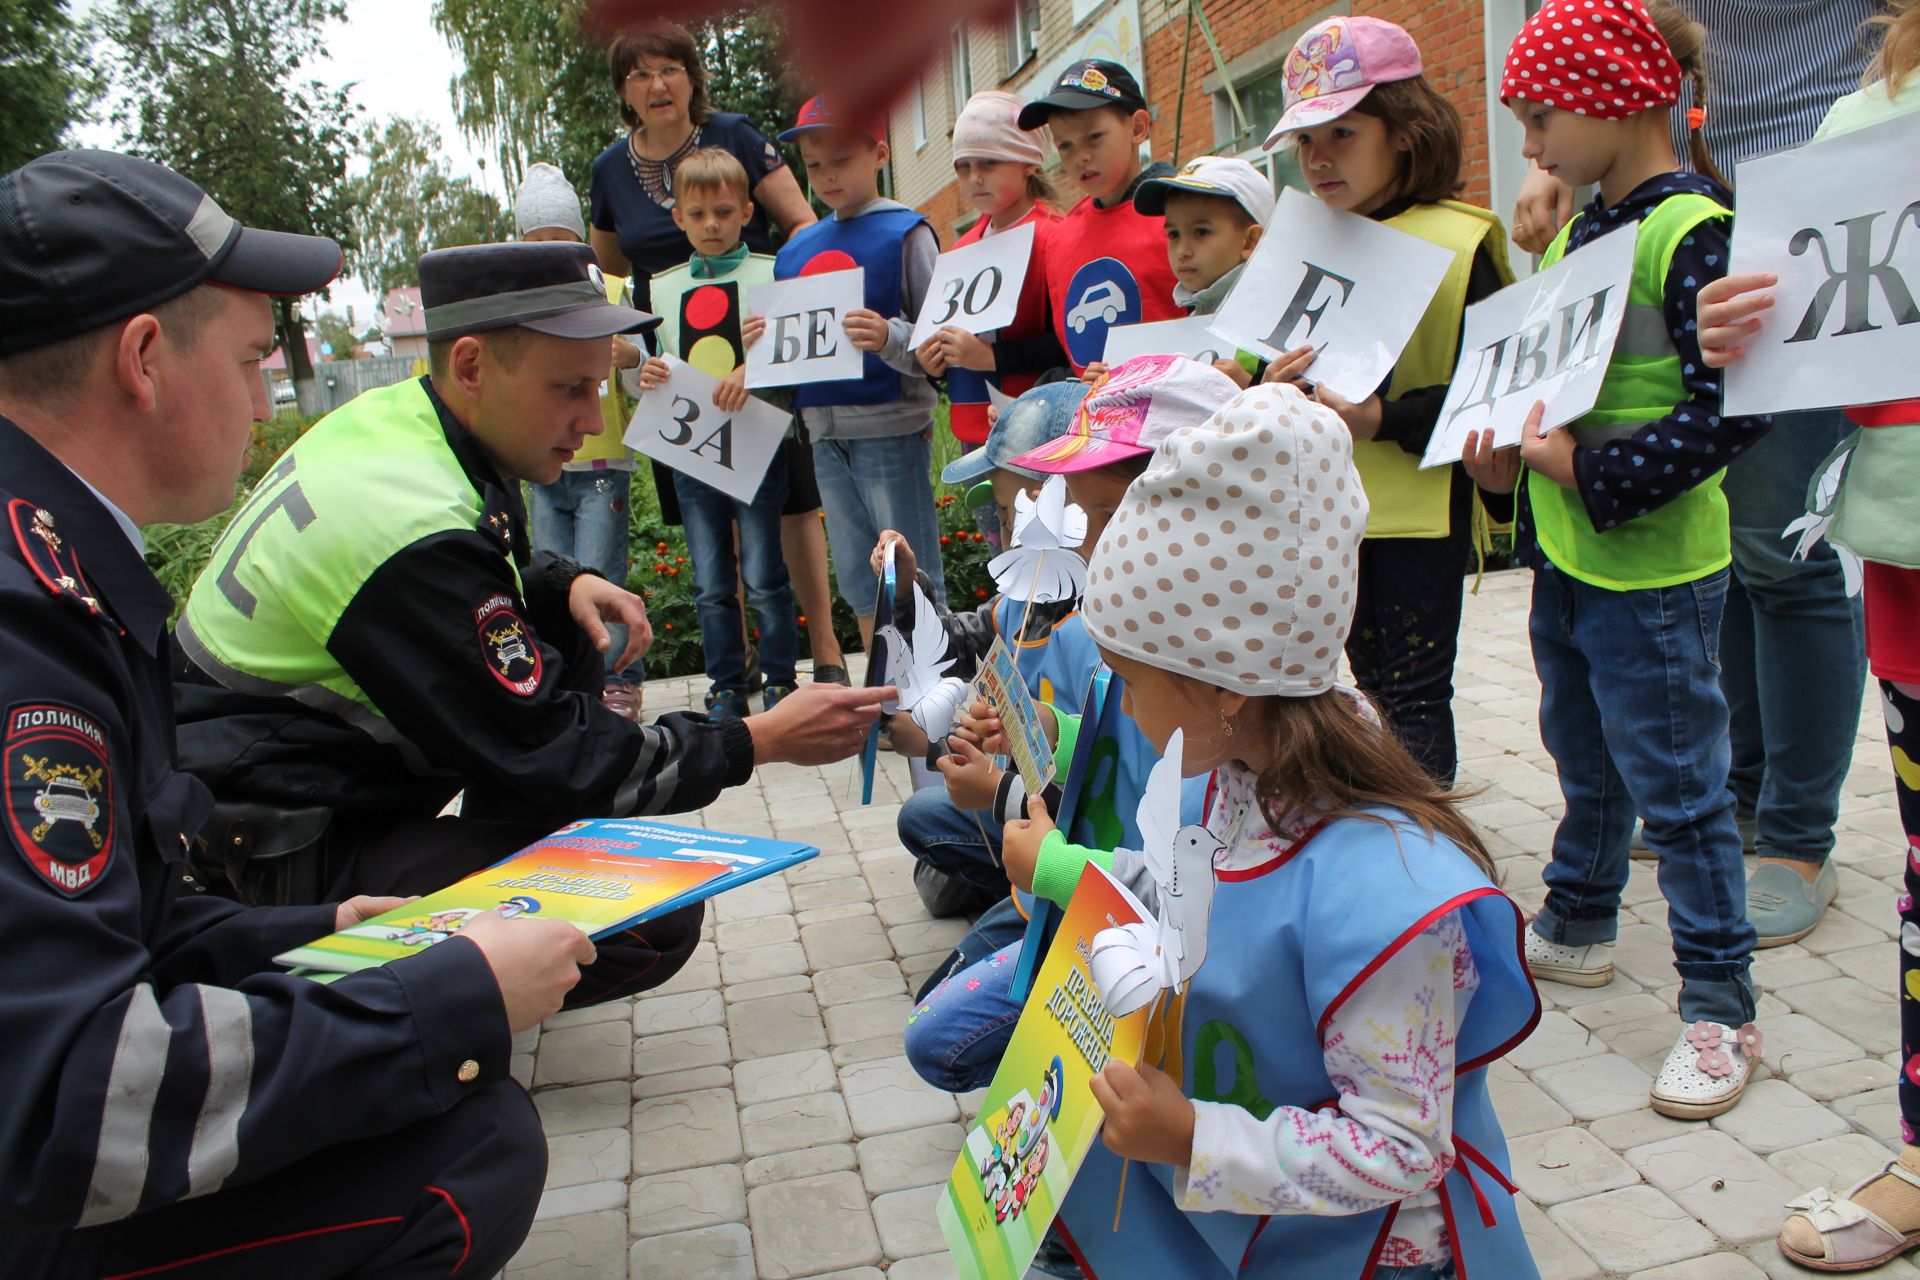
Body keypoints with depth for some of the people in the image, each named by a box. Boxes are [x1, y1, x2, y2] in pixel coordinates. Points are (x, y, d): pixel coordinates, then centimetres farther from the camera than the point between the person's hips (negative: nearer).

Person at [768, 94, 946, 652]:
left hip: (892, 426, -6)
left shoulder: (904, 233, -5)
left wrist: (890, 339, -29)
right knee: (858, 579, 15)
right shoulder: (796, 249, 12)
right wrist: (763, 346, -5)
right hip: (824, 430, 7)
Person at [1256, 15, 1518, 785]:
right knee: (1376, 690, 15)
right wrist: (1275, 385, -7)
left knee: (1414, 697, -1)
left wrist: (1384, 420, -26)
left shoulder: (1459, 242, -9)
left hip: (1422, 508, -6)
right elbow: (1281, 365, 17)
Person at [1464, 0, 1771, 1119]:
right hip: (1565, 555, 9)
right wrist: (1510, 442, 2)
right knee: (1586, 760, 22)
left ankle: (1721, 1006, 15)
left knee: (1676, 784, 1)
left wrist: (1590, 470, -22)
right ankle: (1578, 928, 40)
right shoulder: (1578, 231, 11)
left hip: (1653, 571, -9)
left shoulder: (1694, 232, -16)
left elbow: (1733, 410, -23)